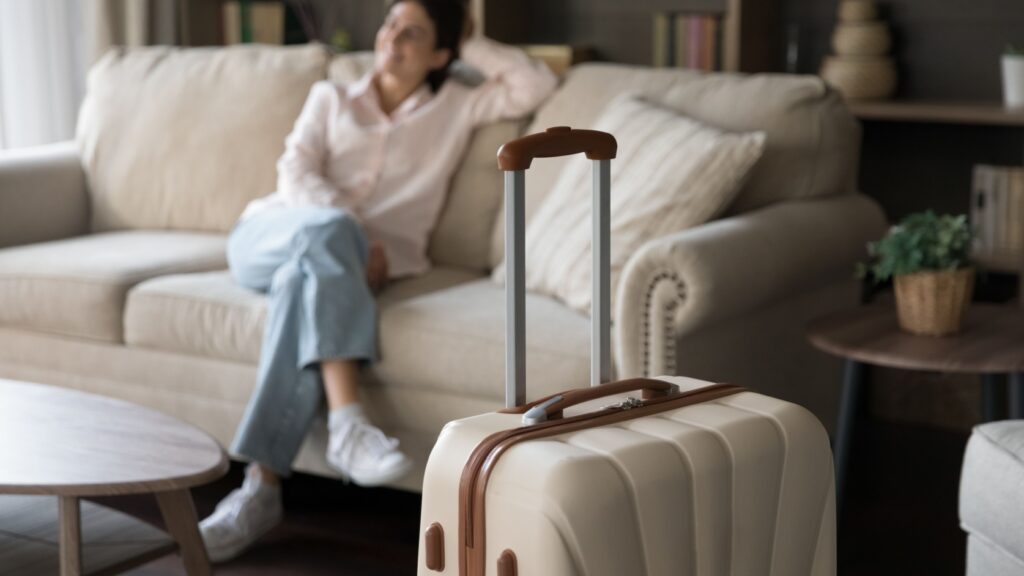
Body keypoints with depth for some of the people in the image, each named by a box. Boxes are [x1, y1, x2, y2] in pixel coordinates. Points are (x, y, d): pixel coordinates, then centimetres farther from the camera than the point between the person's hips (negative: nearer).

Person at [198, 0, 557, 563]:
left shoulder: (455, 107, 21)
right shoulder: (330, 97, 22)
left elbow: (535, 85, 8)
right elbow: (295, 176, 5)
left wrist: (470, 46, 18)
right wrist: (355, 235, -13)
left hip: (341, 256, -1)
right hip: (272, 232, 1)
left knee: (304, 279, -38)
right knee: (328, 229, -37)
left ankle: (261, 489, -44)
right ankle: (347, 422, -48)